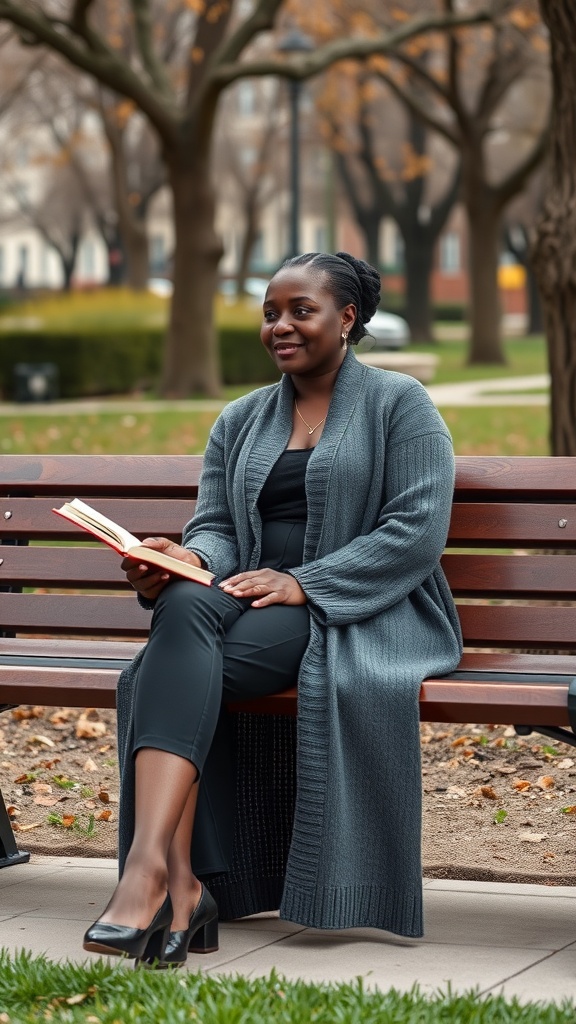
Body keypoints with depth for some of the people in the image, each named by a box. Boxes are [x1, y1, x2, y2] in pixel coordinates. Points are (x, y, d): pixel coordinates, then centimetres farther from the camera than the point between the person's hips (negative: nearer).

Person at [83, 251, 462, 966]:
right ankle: (175, 880, -45)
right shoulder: (239, 422, 22)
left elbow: (417, 531, -7)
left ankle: (154, 870, -43)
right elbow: (216, 525, 13)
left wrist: (302, 583, -18)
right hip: (254, 600, 5)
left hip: (367, 612, -4)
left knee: (194, 663, -33)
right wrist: (189, 558, -14)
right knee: (184, 607, -33)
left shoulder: (399, 404, 5)